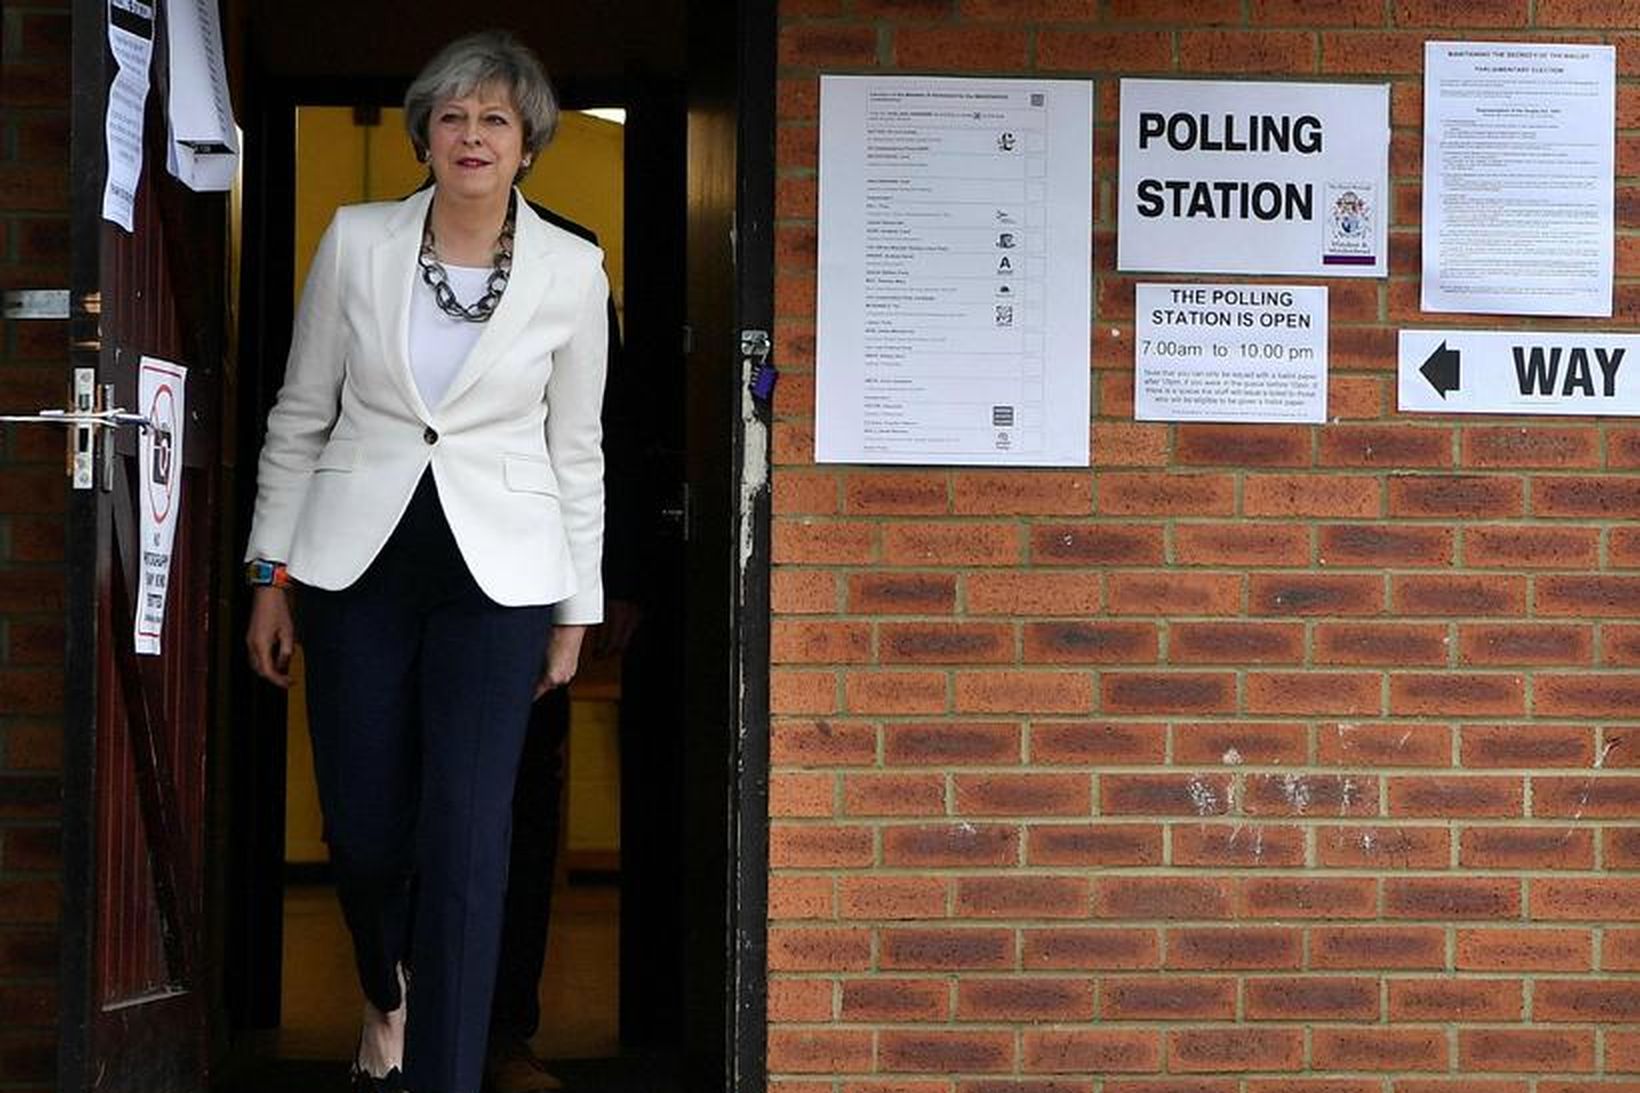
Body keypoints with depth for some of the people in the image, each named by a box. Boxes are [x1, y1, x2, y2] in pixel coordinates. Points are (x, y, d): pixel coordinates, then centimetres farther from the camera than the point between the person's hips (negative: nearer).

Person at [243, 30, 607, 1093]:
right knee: (362, 829, 6)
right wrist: (272, 576, 6)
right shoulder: (357, 242, 2)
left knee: (465, 840, -9)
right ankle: (387, 1000, 38)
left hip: (497, 574, -1)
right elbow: (300, 417, 8)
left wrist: (576, 610, 7)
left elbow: (575, 448, 7)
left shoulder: (571, 269, 0)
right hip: (358, 563, 1)